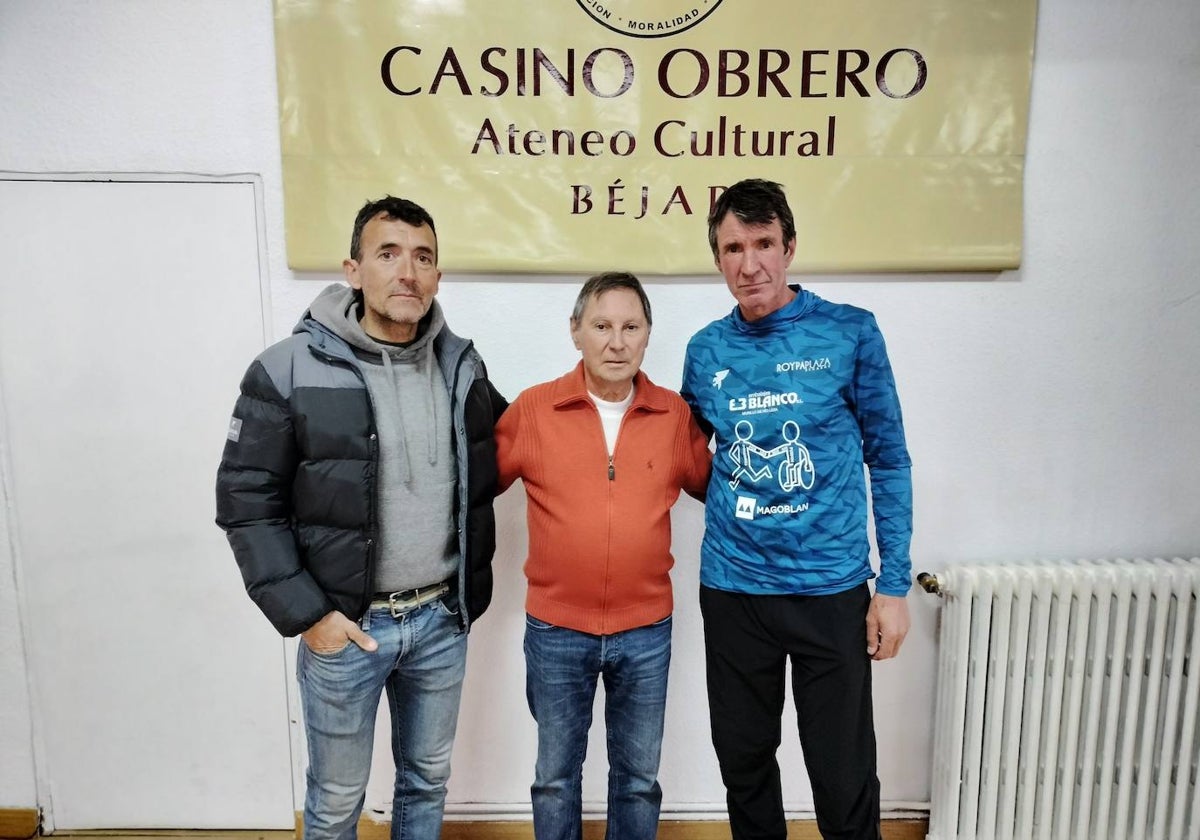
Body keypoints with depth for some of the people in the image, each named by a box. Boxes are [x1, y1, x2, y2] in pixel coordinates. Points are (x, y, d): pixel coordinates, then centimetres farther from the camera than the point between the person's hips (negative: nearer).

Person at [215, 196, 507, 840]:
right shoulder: (288, 372, -13)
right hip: (345, 625, -3)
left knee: (428, 779, 21)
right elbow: (247, 505, -10)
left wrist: (470, 586, 9)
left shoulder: (463, 367, 0)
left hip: (442, 619, 4)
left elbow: (486, 470, 13)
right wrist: (305, 614, -13)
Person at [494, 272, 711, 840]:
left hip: (646, 631, 1)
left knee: (638, 778, 20)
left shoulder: (676, 414, -4)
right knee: (556, 775, 19)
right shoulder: (532, 409, -8)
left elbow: (710, 484, 12)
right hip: (555, 630, -1)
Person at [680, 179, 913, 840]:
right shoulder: (706, 351, 2)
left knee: (844, 776, 7)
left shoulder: (849, 333, -5)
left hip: (831, 587, -2)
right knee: (743, 762, 17)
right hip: (731, 588, 3)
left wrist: (894, 584, -4)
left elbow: (888, 459, -1)